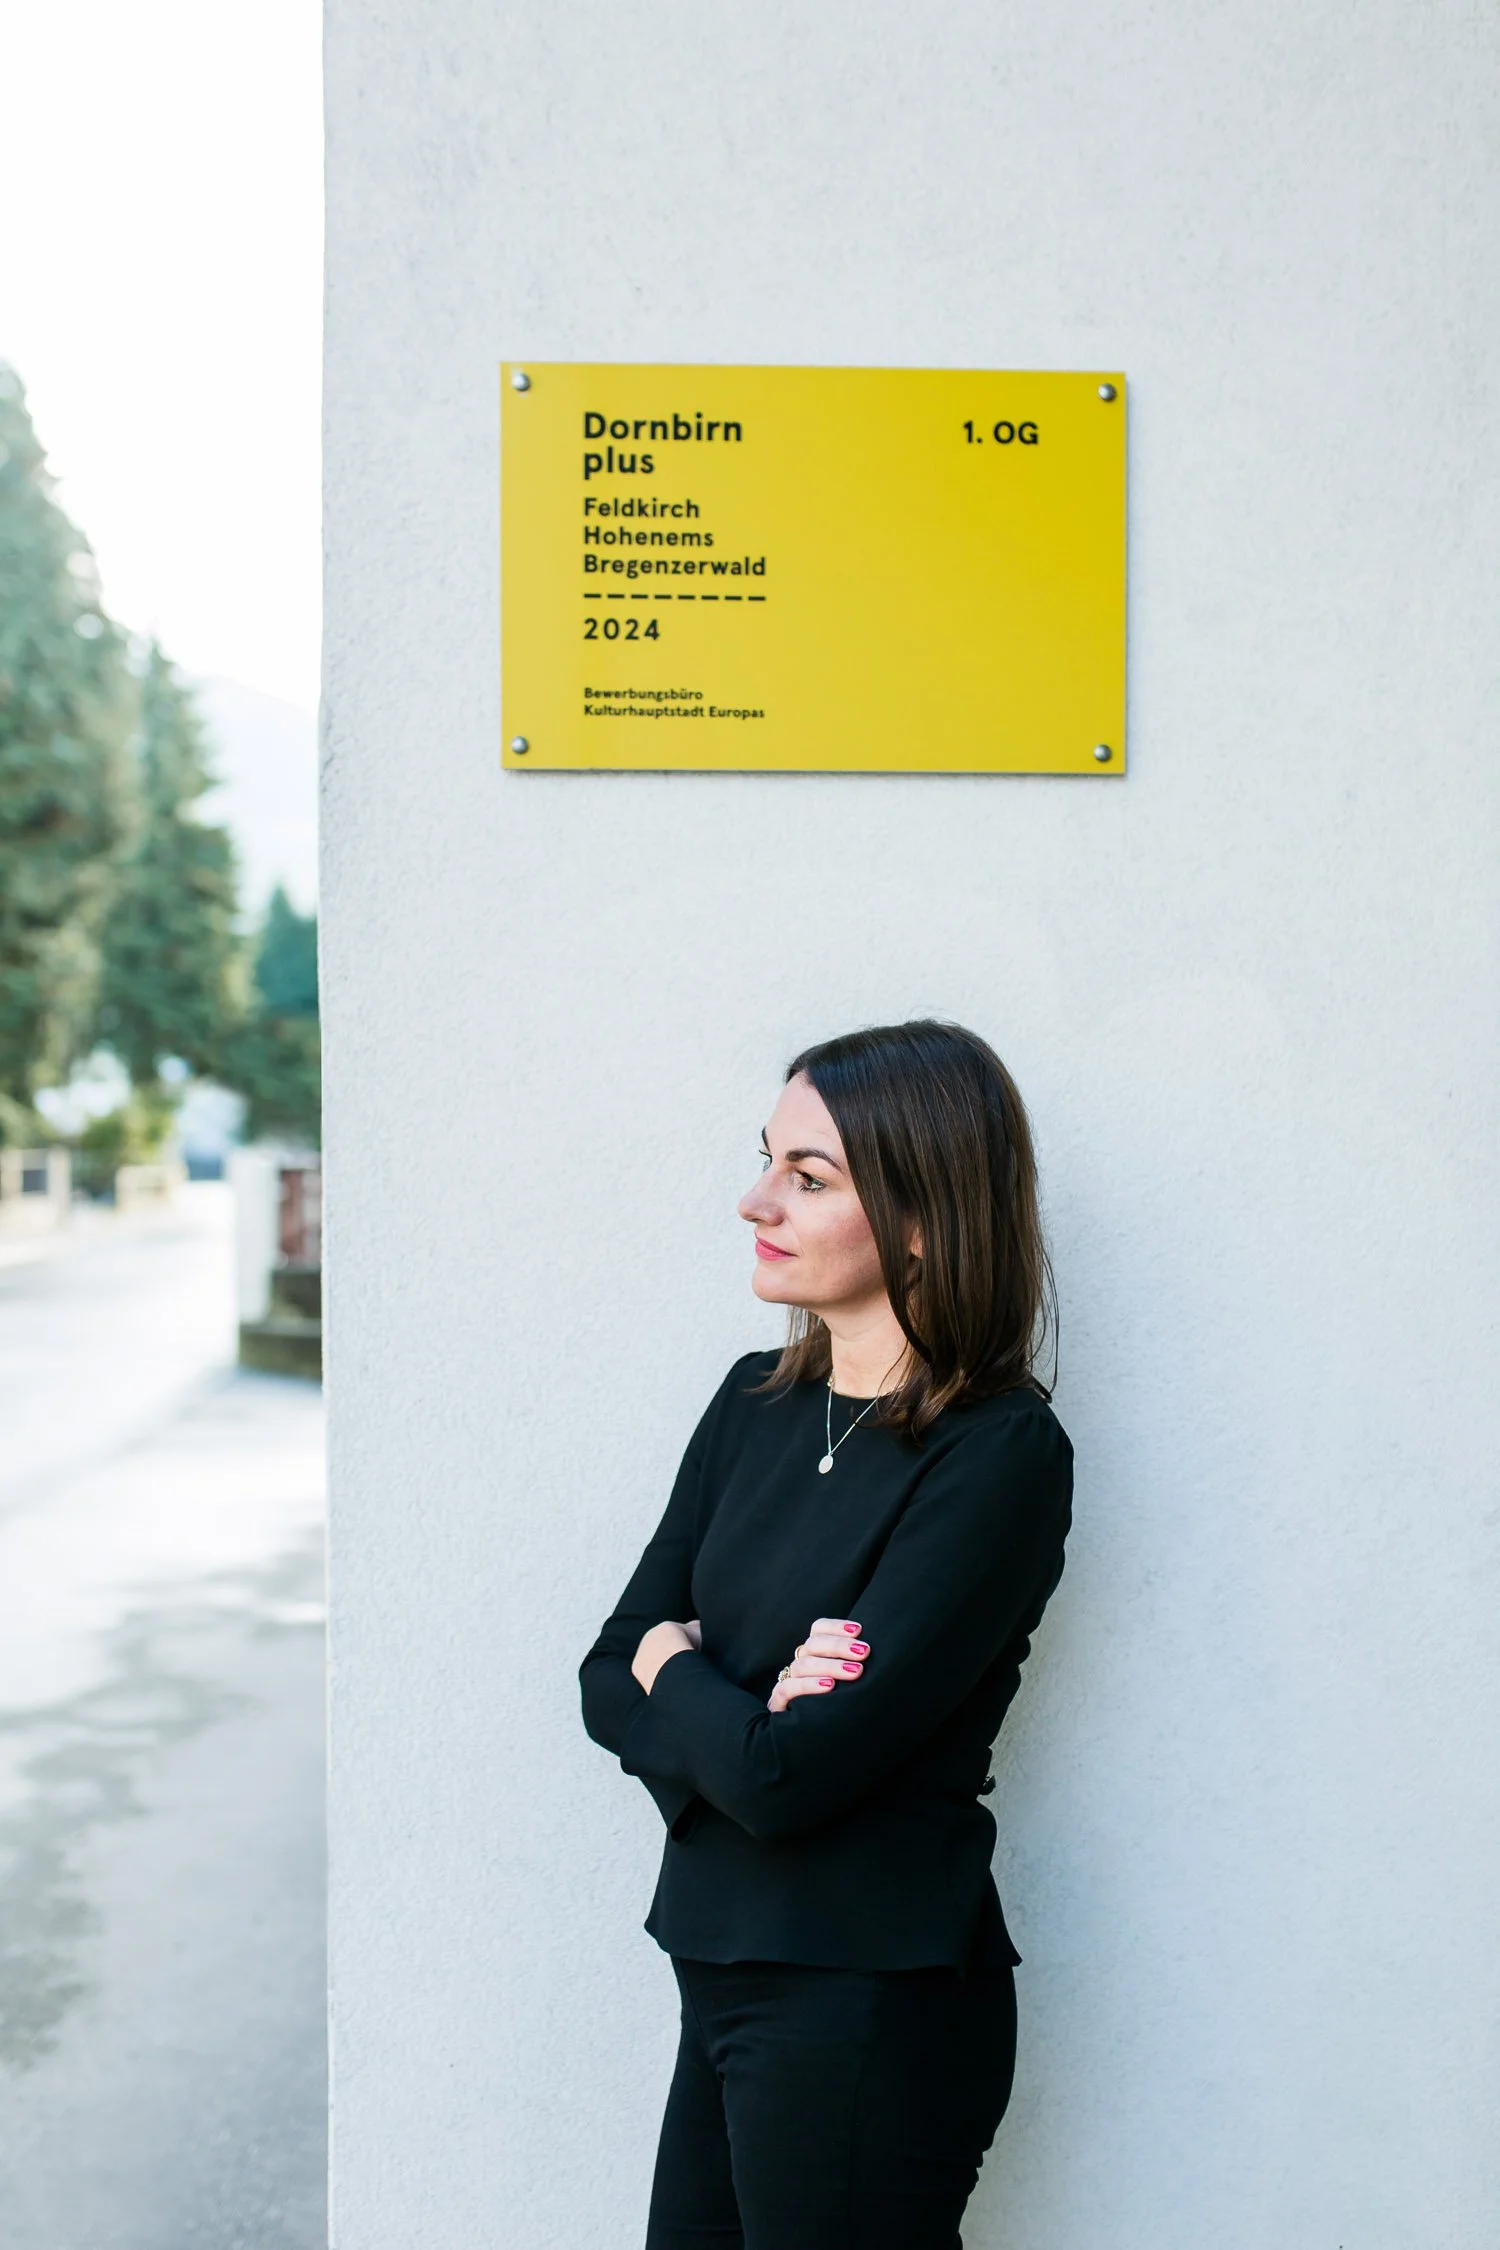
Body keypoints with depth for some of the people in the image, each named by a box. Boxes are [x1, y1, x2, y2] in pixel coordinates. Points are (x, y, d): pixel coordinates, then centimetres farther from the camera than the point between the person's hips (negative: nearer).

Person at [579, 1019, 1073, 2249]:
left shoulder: (999, 1455, -18)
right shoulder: (758, 1403, 6)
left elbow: (791, 1778, -22)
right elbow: (610, 1678, 5)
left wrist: (676, 1671, -3)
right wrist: (746, 1714, -15)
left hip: (868, 2004, -6)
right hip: (723, 1968, 7)